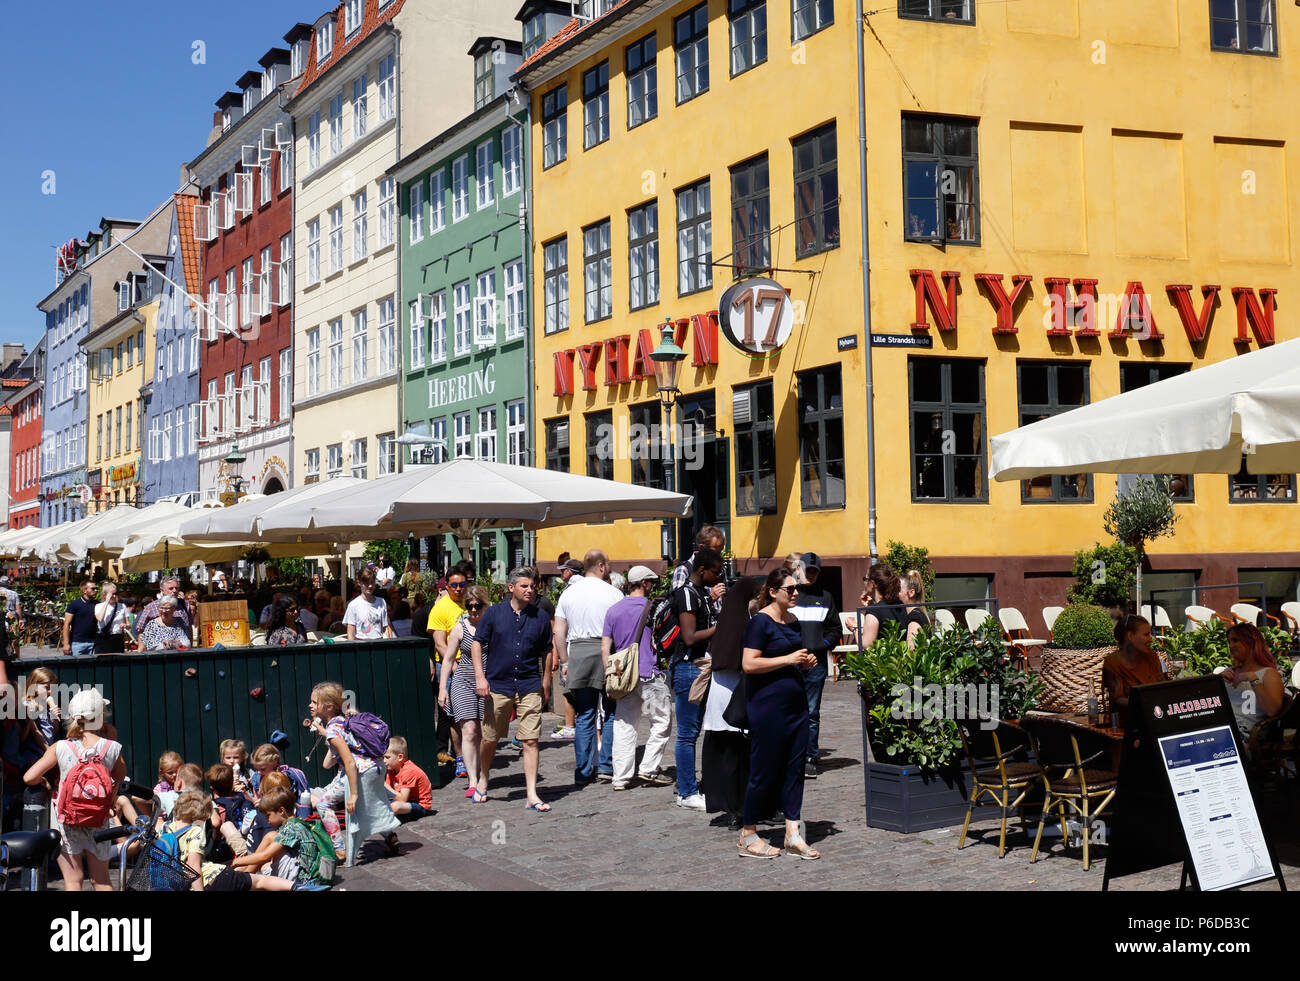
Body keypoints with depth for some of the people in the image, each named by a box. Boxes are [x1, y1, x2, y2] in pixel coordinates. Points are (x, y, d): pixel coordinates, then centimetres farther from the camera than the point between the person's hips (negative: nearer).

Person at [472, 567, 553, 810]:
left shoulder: (540, 617, 5)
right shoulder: (493, 613, 1)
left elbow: (546, 652, 14)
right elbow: (477, 644, 3)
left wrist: (546, 684, 15)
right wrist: (480, 676, -7)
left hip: (530, 687, 1)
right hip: (498, 686, 0)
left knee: (530, 740, -6)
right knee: (490, 739, 10)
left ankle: (532, 796, -4)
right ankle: (482, 782, 33)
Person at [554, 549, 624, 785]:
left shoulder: (568, 593, 8)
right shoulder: (613, 593, -3)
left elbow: (559, 633, 7)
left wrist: (564, 662, 14)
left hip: (578, 653, 3)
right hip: (607, 653, -3)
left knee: (584, 716, 7)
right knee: (611, 713, 8)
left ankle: (584, 771, 8)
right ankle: (606, 766, 3)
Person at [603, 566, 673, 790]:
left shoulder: (613, 610, 11)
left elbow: (605, 649, 9)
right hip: (649, 675, -5)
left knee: (624, 725, 5)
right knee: (661, 721, 6)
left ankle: (621, 777, 5)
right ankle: (649, 768, 2)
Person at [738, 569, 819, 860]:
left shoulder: (793, 621, 13)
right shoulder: (760, 621, -11)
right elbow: (749, 664, -19)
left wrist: (806, 662, 6)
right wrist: (788, 659, -18)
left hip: (795, 702, 8)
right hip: (767, 704, -8)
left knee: (795, 766, 7)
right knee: (764, 770, -1)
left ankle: (793, 836, 12)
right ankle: (748, 836, 11)